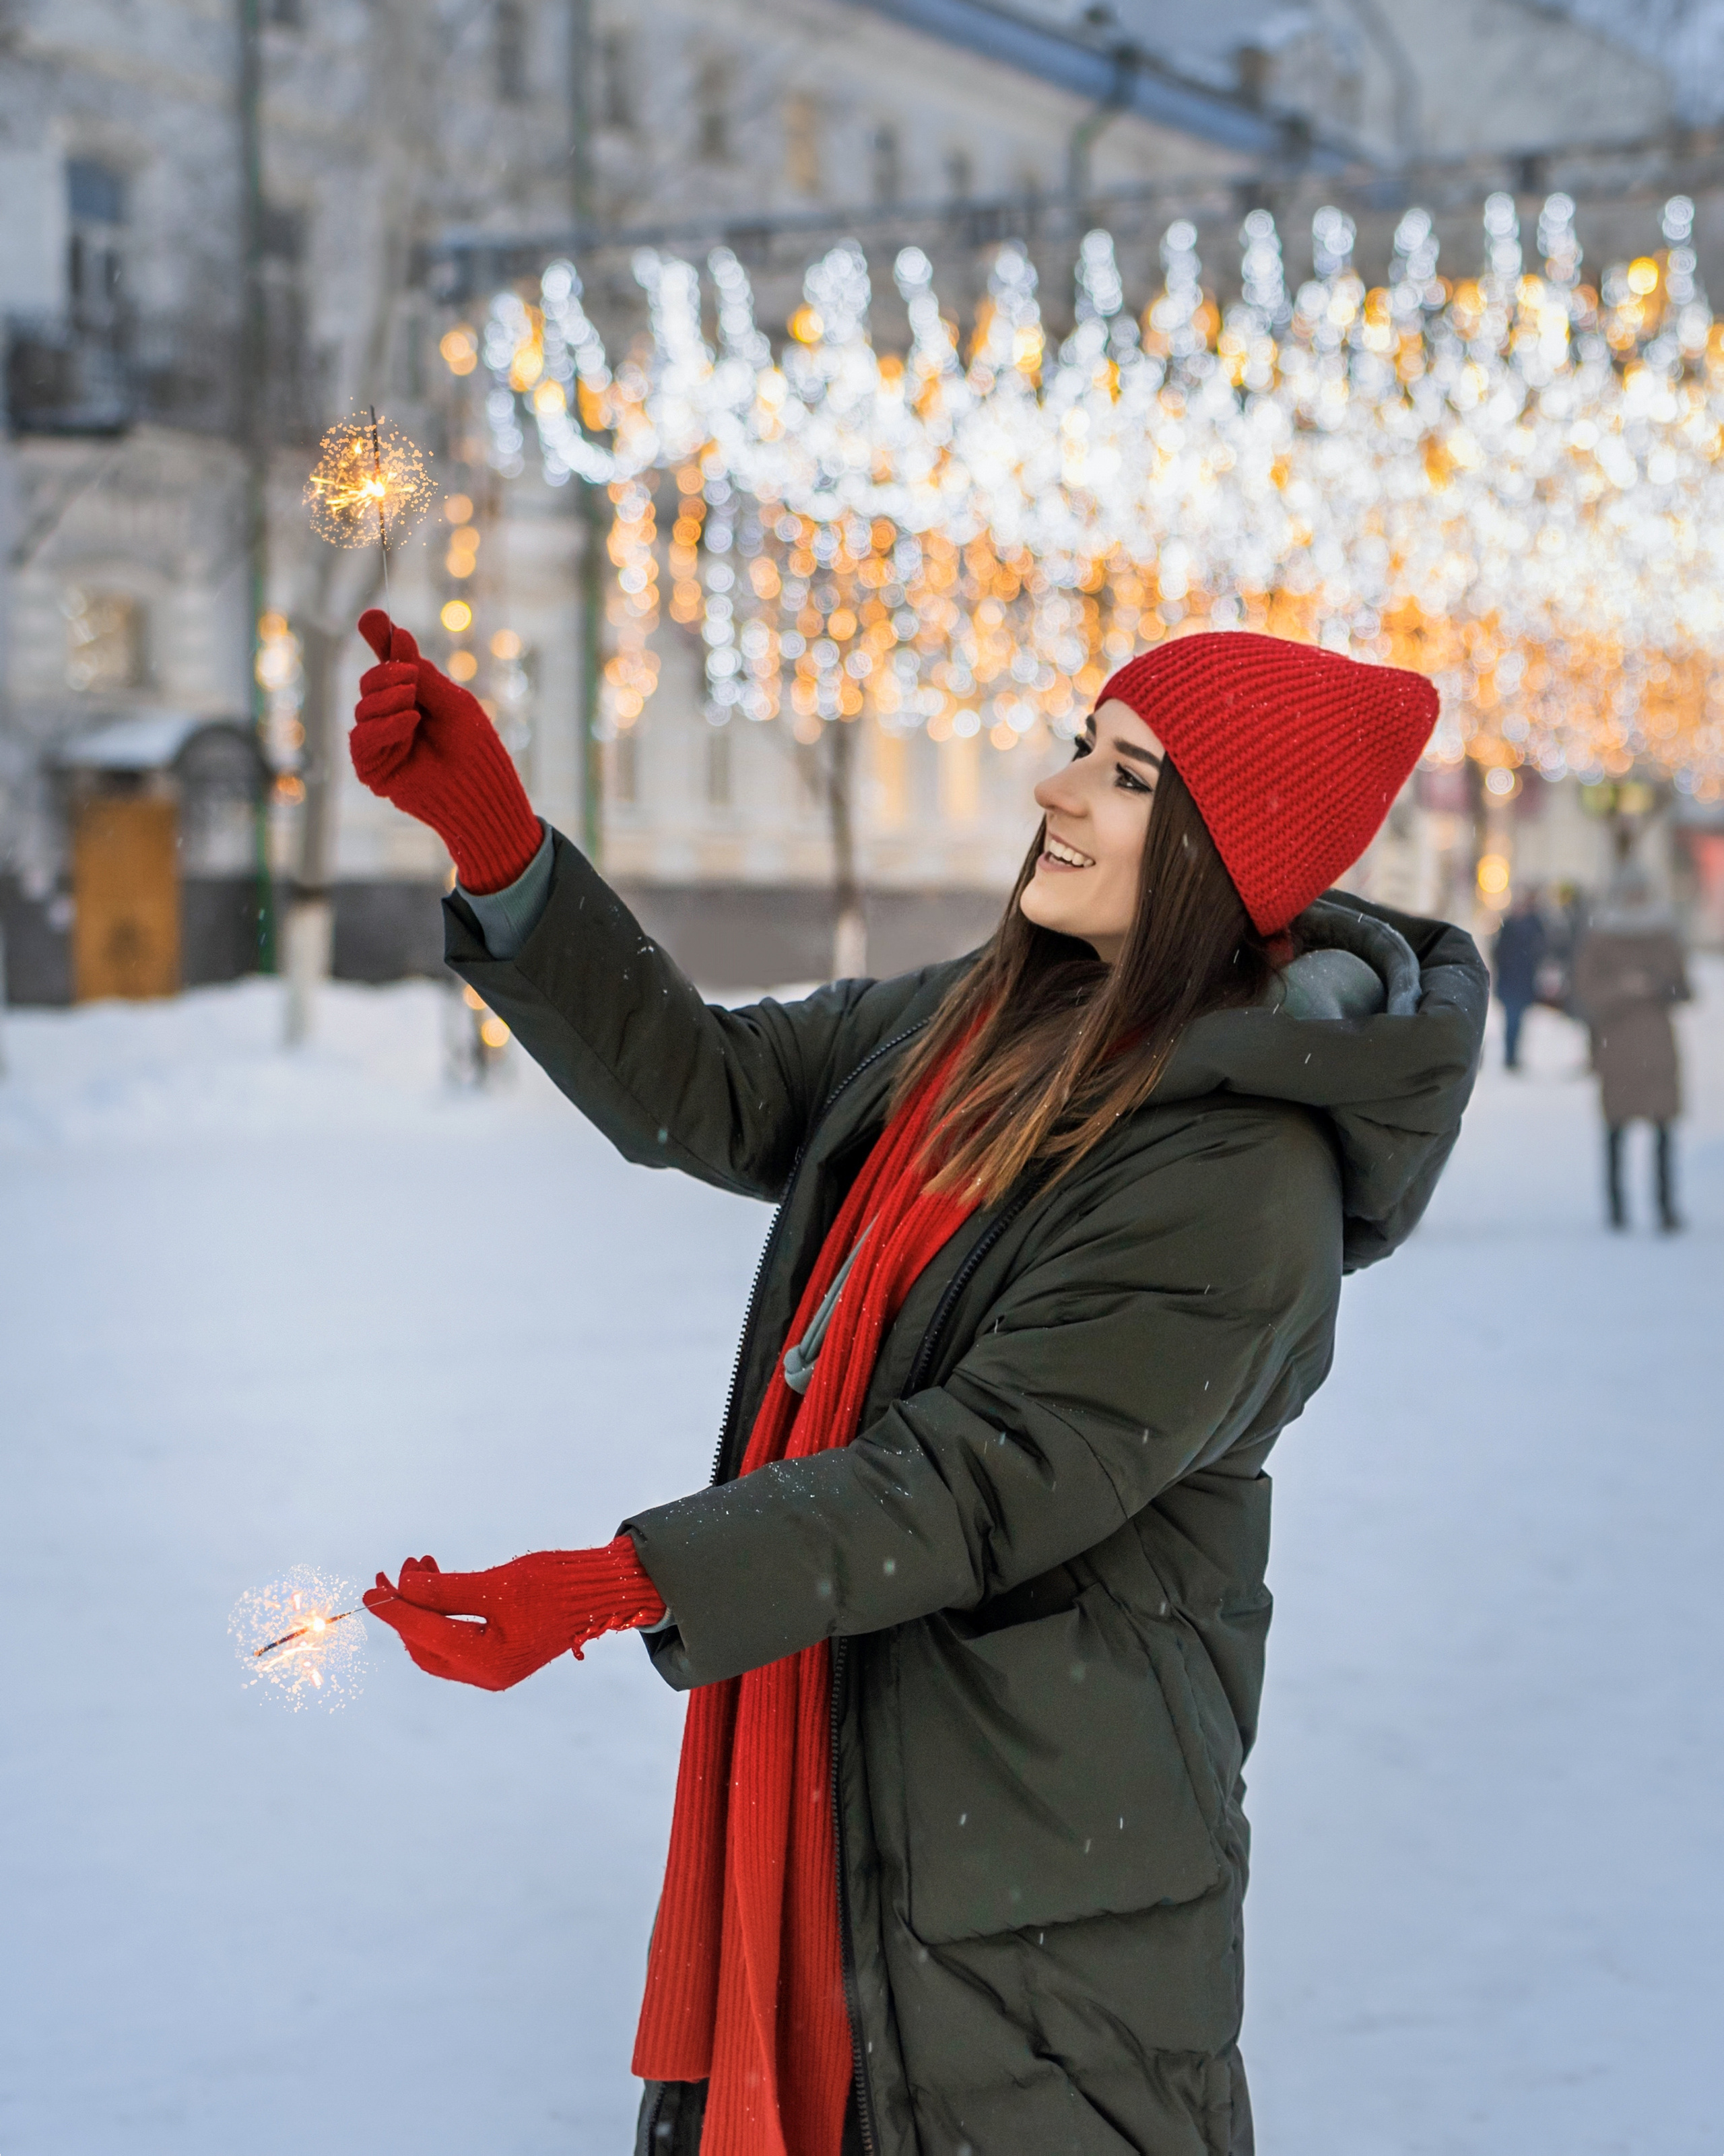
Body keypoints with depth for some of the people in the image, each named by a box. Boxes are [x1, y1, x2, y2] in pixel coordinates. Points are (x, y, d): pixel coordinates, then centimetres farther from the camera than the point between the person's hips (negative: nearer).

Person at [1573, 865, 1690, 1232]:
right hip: (1616, 1046, -2)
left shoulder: (1664, 937, 12)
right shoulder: (1597, 940, 3)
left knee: (1664, 1126, -6)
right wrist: (1622, 987, -19)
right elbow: (1585, 994, -4)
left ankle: (1667, 1205, -6)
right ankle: (1615, 1203, 2)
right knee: (1616, 1126, -3)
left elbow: (1682, 990, 15)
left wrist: (1664, 988, -8)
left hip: (1658, 1045, 2)